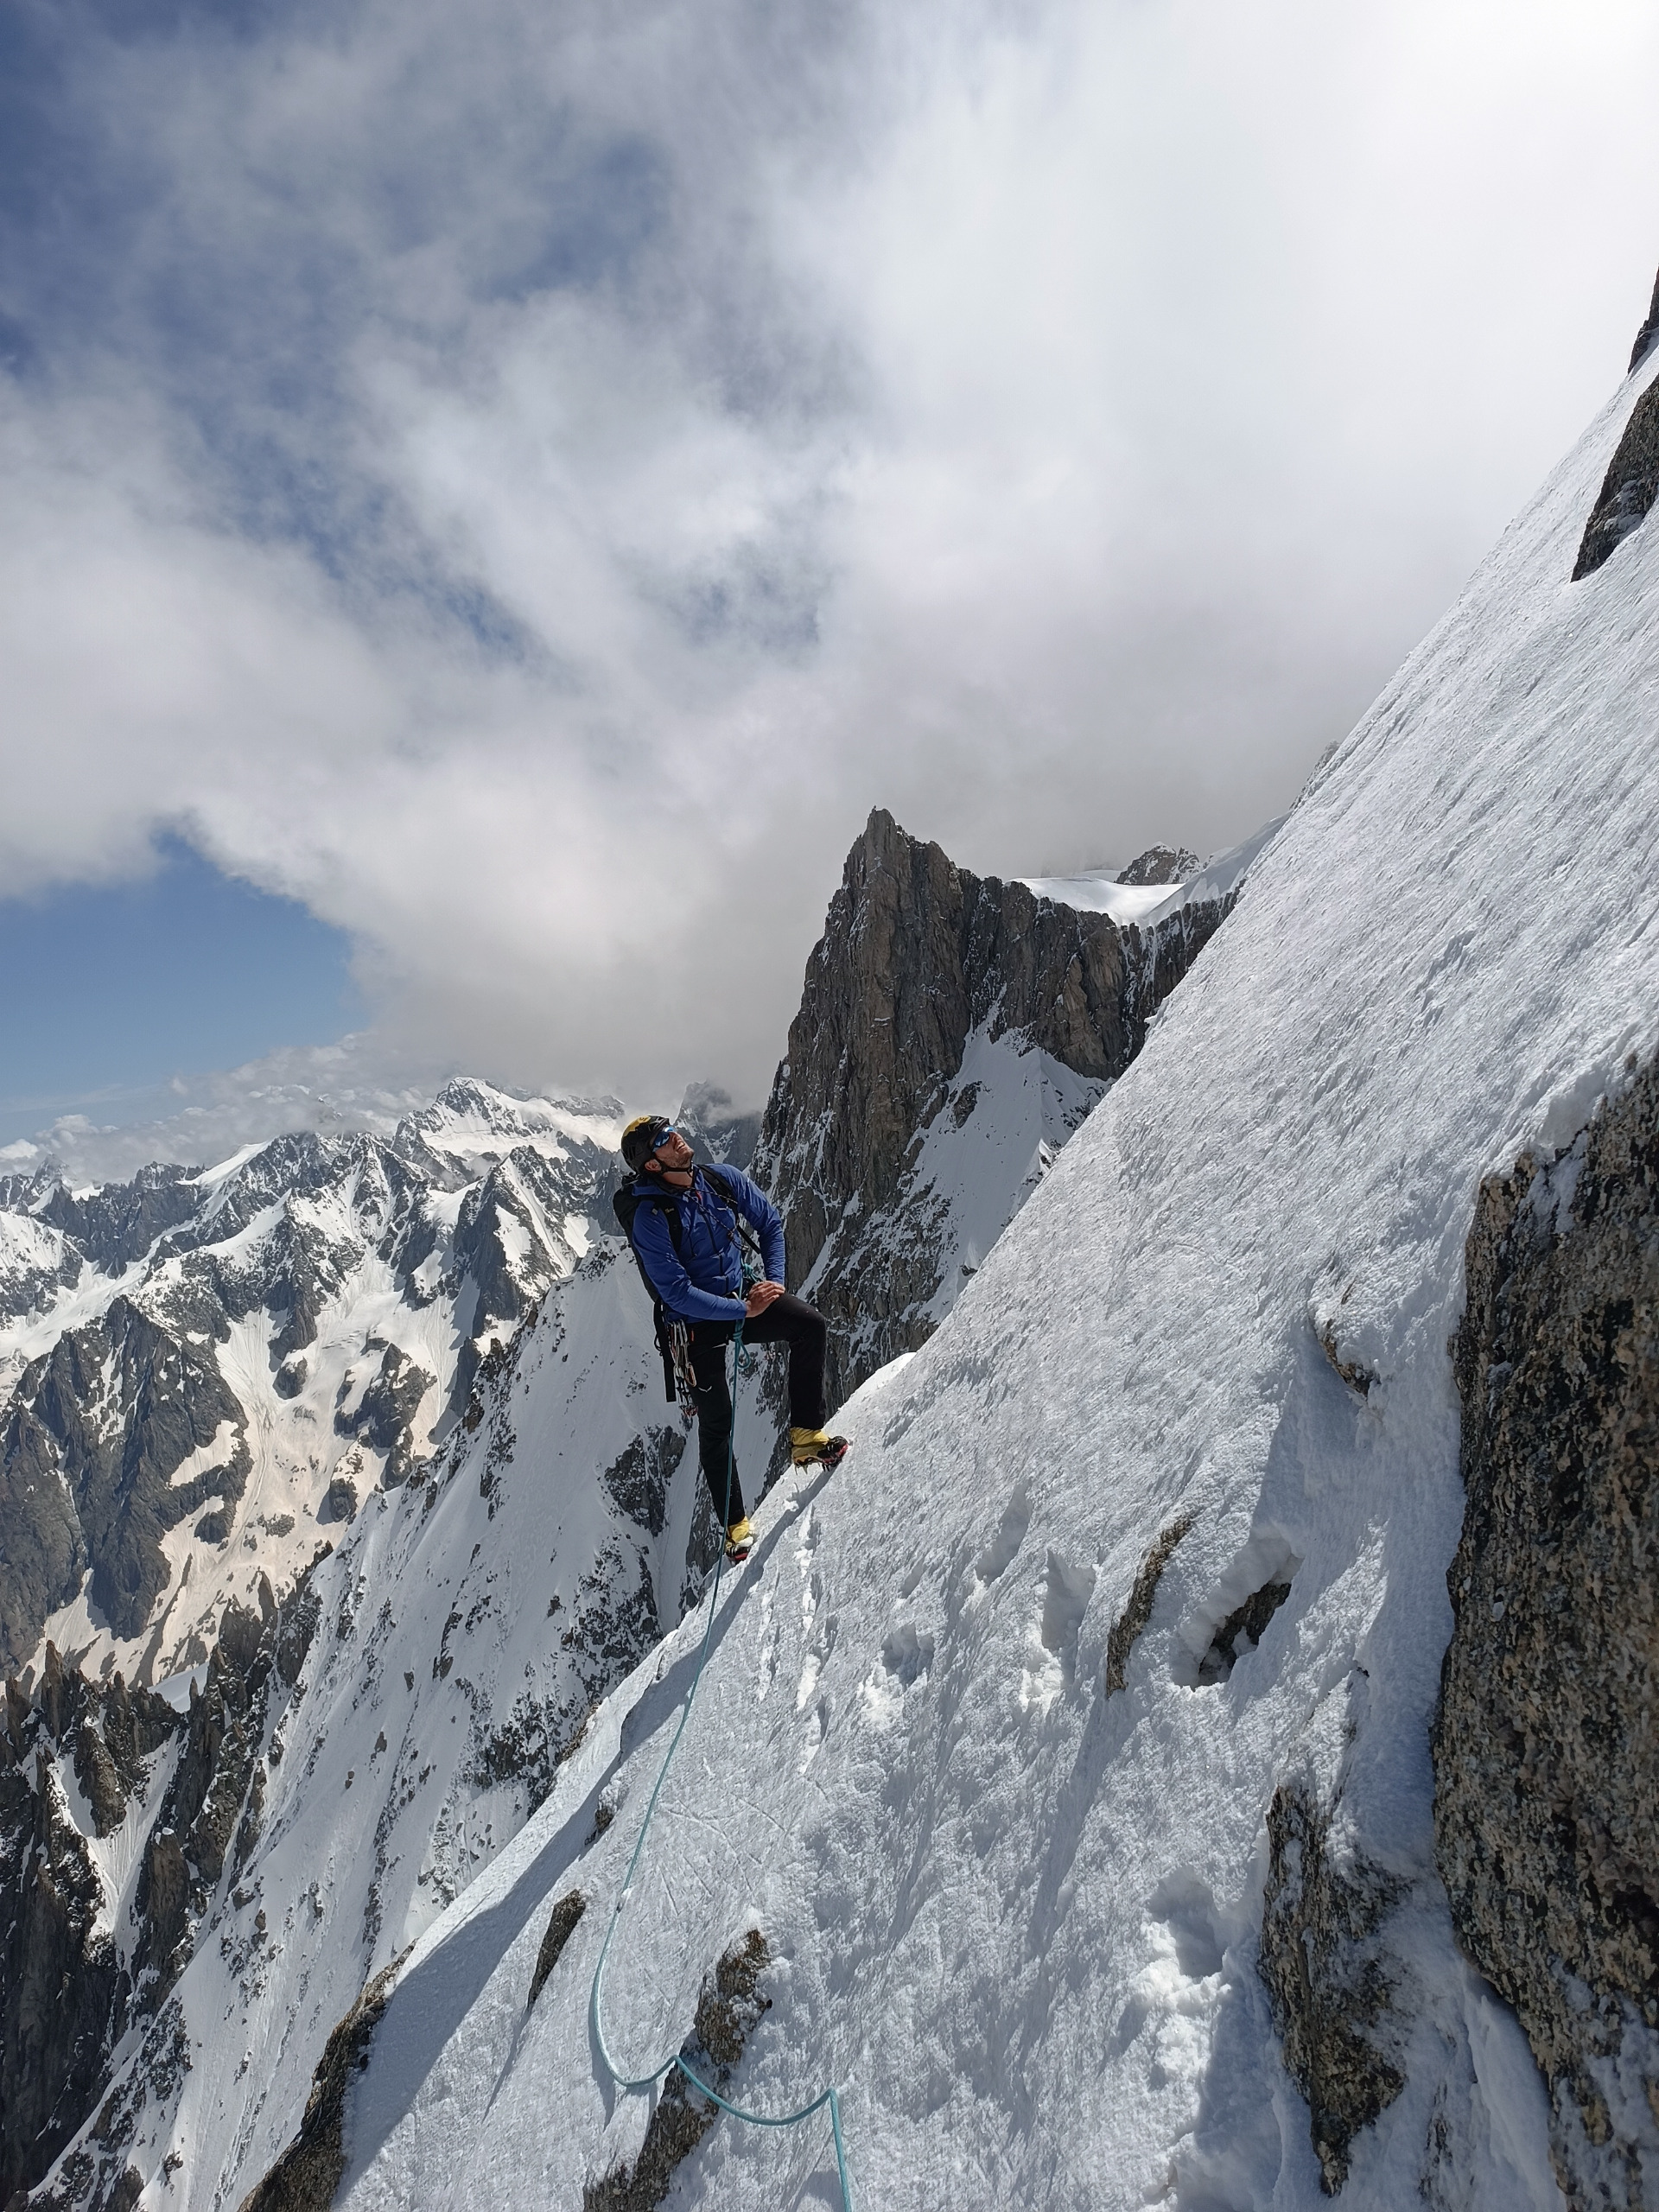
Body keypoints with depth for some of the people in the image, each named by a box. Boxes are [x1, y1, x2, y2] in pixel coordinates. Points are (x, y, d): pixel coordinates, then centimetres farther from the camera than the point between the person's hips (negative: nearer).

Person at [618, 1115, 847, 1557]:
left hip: (743, 1296, 4)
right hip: (698, 1323, -4)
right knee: (716, 1422, 0)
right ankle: (735, 1525, 19)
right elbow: (677, 1293, -24)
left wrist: (774, 1281, -8)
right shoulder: (649, 1219, -23)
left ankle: (806, 1436, -7)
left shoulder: (724, 1180, -7)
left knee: (811, 1324, -20)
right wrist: (745, 1310, -26)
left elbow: (770, 1222, 5)